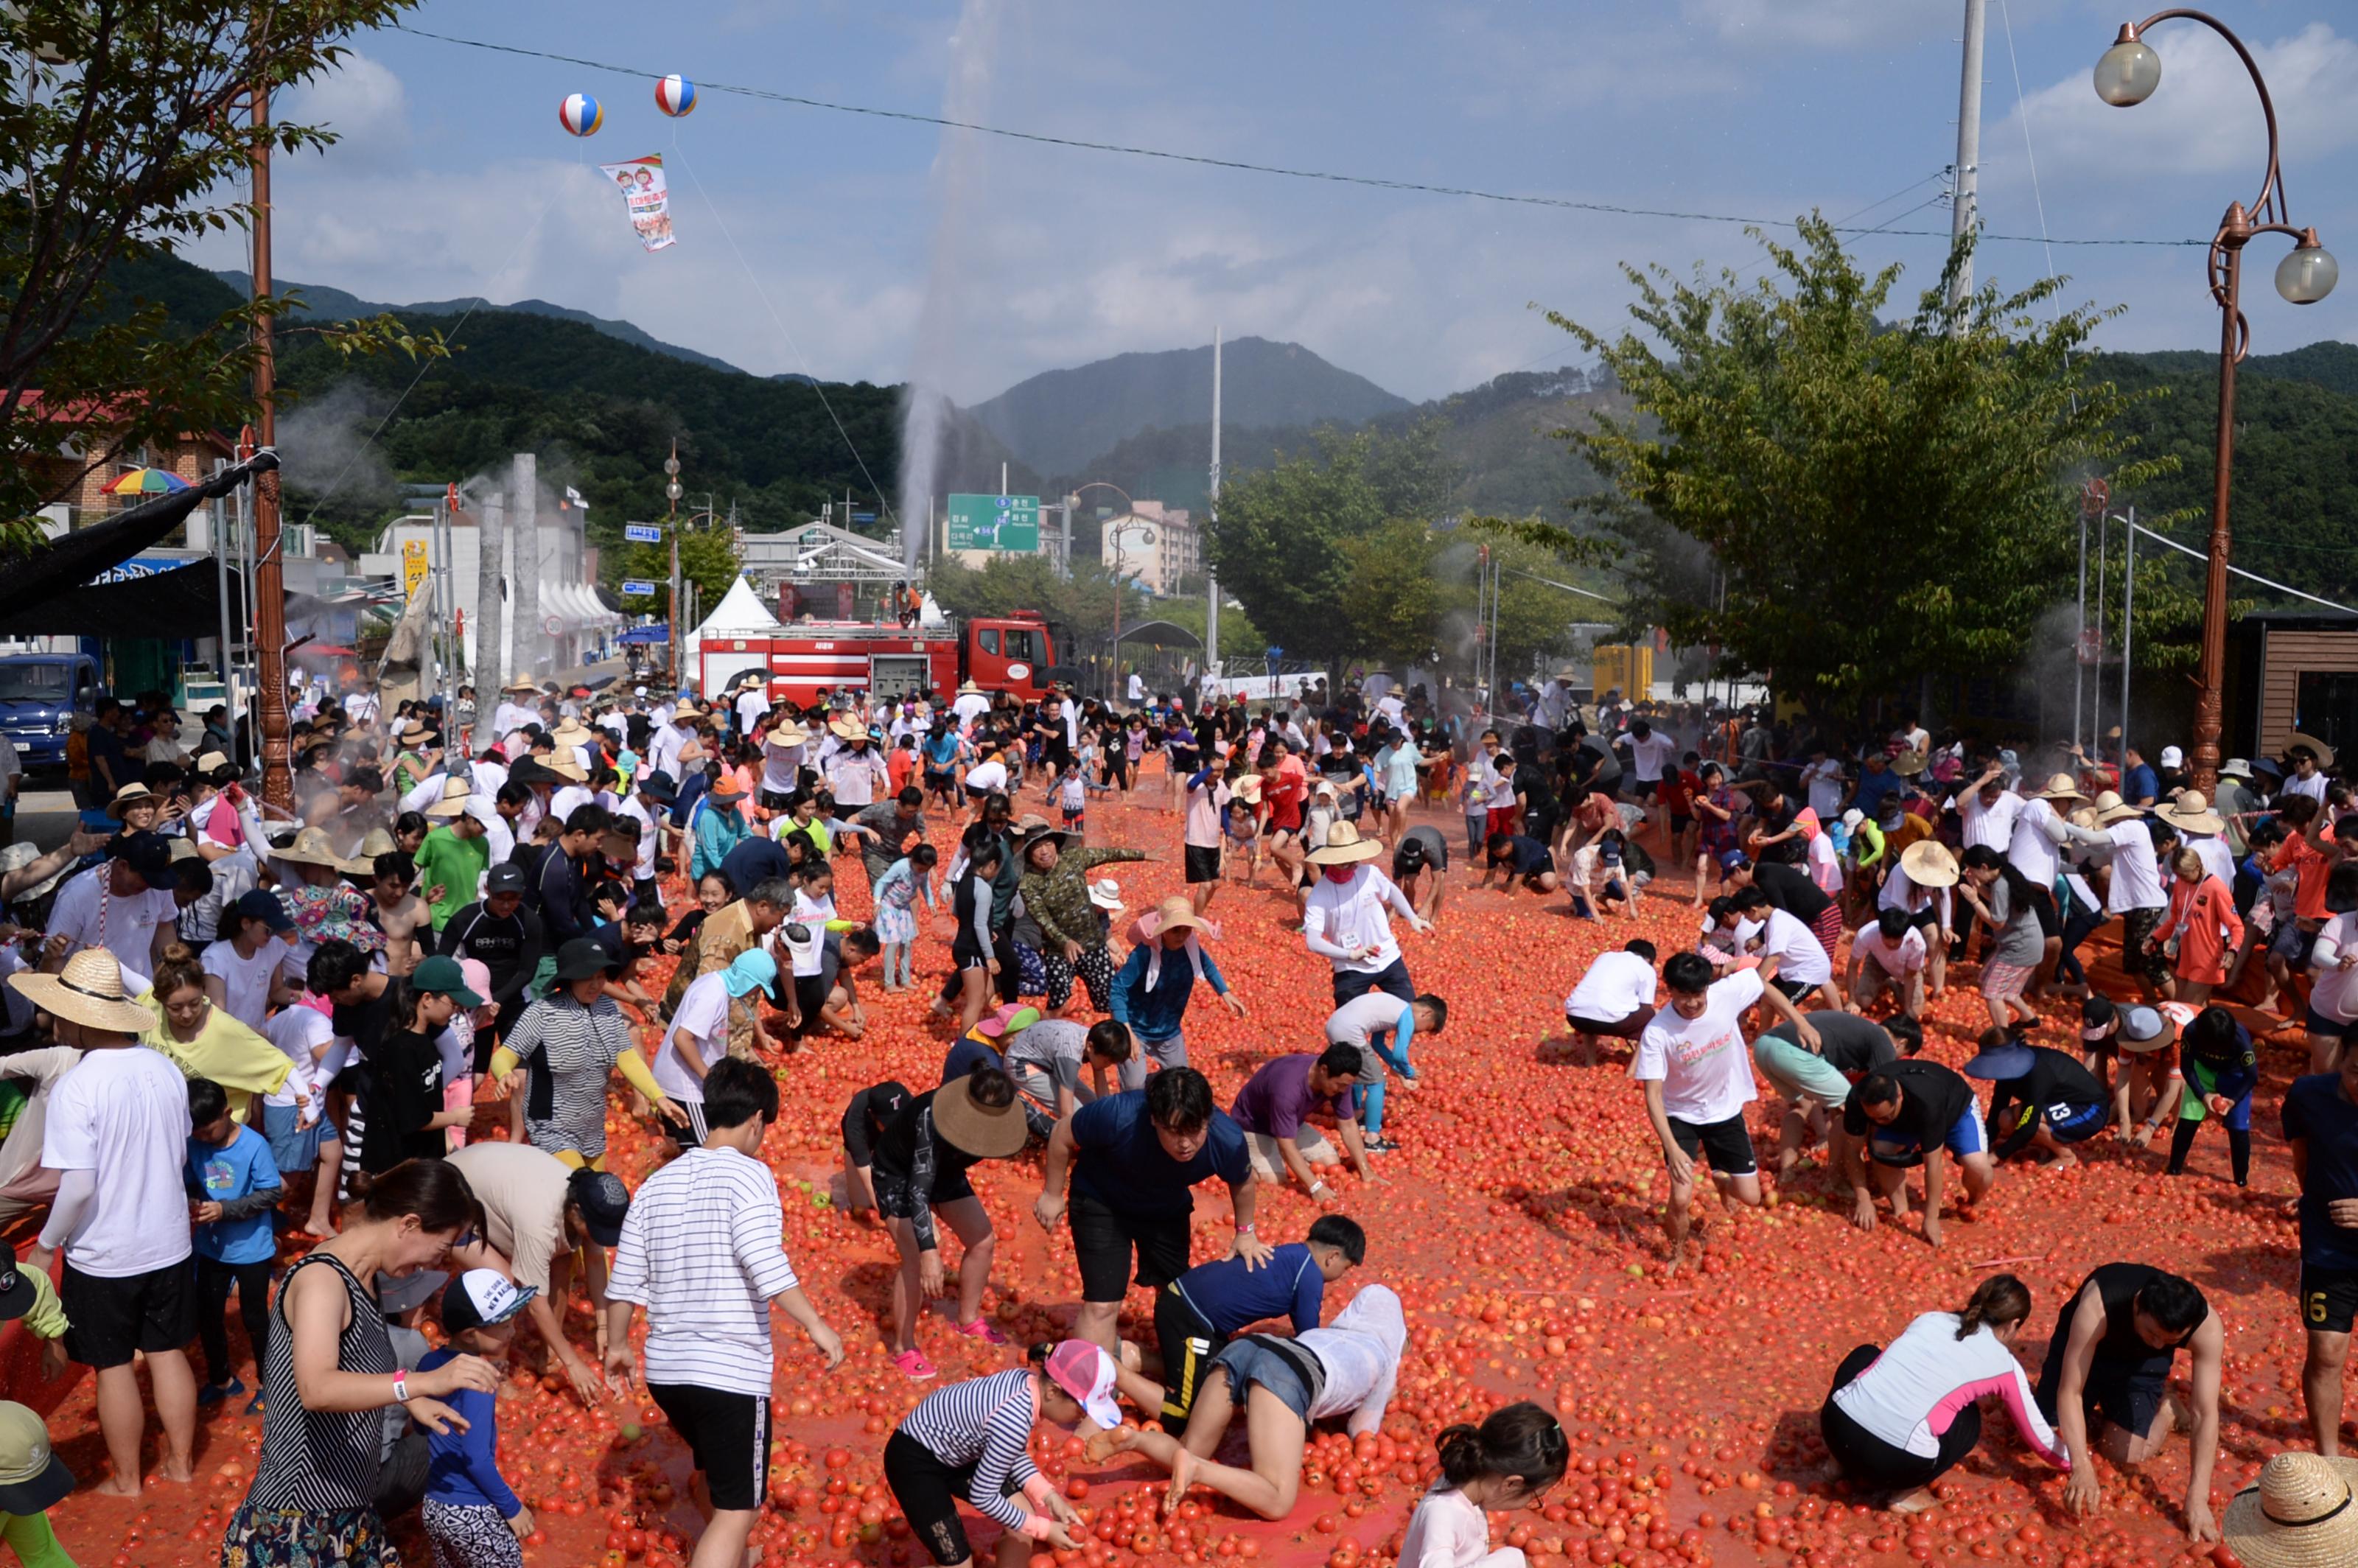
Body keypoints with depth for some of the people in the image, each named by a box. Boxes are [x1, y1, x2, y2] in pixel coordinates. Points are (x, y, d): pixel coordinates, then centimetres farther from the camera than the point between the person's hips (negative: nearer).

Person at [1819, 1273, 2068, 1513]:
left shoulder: (1930, 1319, 20)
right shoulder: (2005, 1366, 12)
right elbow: (2038, 1435, 26)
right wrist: (2072, 1461, 46)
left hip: (1837, 1426, 3)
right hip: (1897, 1462, -3)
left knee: (1866, 1358, 33)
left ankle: (1860, 1468, 25)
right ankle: (1907, 1490, 10)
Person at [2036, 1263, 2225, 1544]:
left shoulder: (2206, 1327, -36)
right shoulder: (2098, 1305, -43)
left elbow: (2206, 1414, -35)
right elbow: (2069, 1392, -40)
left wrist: (2197, 1499, -43)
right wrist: (2082, 1468, -50)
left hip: (2143, 1361, 1)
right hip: (2082, 1343, -1)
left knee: (2124, 1453, -13)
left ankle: (2166, 1406, 15)